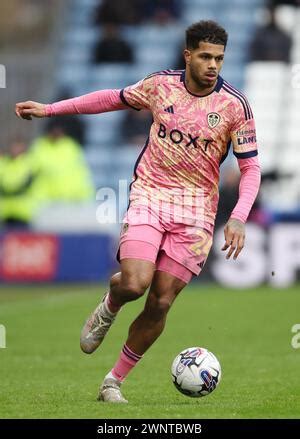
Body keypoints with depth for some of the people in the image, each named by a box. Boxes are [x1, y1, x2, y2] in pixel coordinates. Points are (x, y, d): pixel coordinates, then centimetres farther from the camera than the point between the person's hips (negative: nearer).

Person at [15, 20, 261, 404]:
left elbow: (250, 166, -2)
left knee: (160, 303, -4)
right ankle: (109, 307, 17)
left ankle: (114, 382, 13)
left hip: (196, 207, 0)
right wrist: (50, 109, 18)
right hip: (149, 195, 0)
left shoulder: (234, 105, -6)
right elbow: (114, 98, 17)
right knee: (135, 283, -22)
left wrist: (238, 218, -17)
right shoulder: (161, 85, 0)